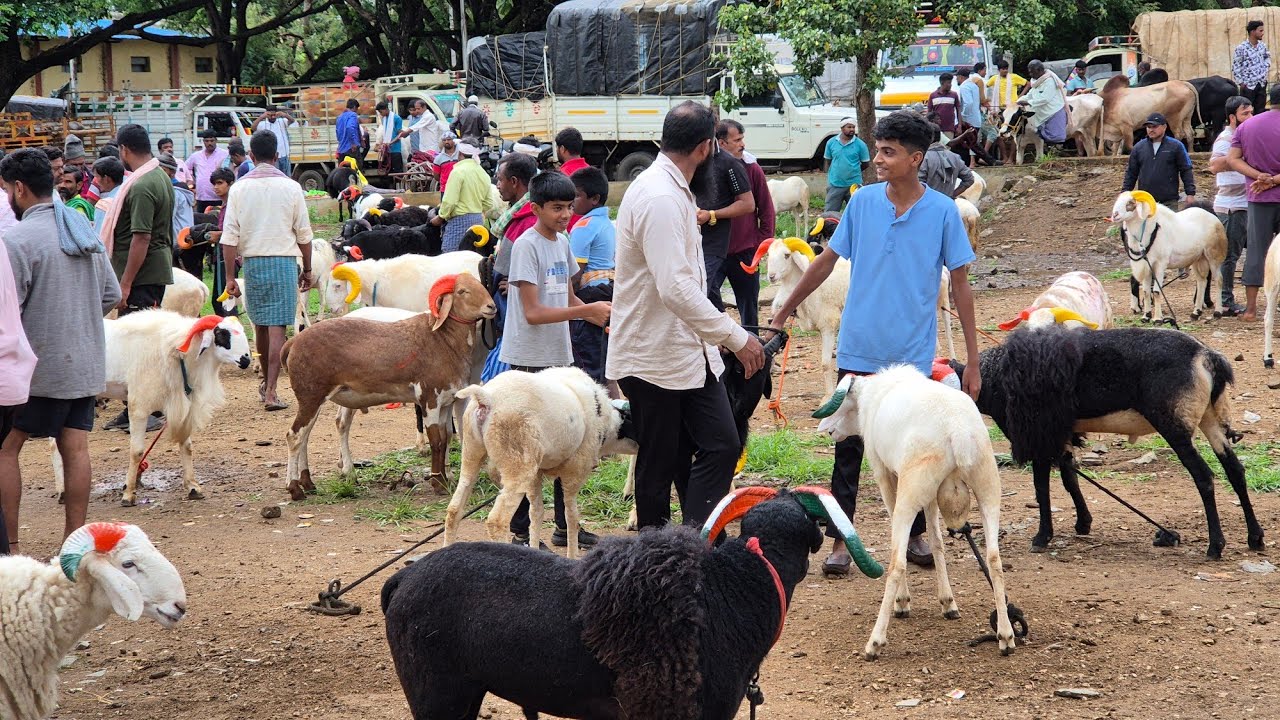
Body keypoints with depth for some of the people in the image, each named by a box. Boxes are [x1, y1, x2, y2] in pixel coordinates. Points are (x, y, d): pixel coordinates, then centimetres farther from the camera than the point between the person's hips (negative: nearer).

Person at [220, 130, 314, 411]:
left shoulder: (239, 189, 0)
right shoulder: (291, 187, -2)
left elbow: (229, 237, -3)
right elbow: (304, 234, 1)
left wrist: (230, 277, 1)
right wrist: (307, 270, 12)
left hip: (252, 261, 2)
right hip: (284, 261, -2)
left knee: (260, 324, 17)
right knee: (277, 327, -4)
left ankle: (266, 381, 35)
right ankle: (270, 391, -12)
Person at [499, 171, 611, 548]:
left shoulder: (562, 242, 10)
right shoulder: (527, 246, -14)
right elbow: (533, 312, -20)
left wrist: (600, 316, 1)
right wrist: (587, 310, -25)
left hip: (559, 358, 8)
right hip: (529, 360, -8)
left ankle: (566, 524, 23)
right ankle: (521, 531, 4)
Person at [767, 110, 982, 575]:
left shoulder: (942, 212, -6)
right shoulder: (863, 202, -2)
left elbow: (960, 284, -2)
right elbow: (827, 260, 10)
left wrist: (973, 359, -3)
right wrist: (784, 313, 14)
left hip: (913, 354, -1)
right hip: (859, 349, 1)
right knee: (848, 448, 4)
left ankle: (915, 535, 24)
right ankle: (840, 541, 11)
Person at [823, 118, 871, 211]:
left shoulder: (860, 144, -4)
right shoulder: (831, 142, 1)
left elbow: (866, 164, 3)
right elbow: (827, 161, 10)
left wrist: (852, 171, 4)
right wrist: (829, 176, 4)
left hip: (853, 185, -1)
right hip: (835, 185, 1)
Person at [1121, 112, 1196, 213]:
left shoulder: (1175, 146, 0)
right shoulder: (1139, 147, 9)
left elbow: (1186, 171, 0)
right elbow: (1131, 173, 14)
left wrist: (1190, 193, -5)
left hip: (1169, 202, -3)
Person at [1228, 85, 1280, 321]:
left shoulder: (1246, 126, 5)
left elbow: (1233, 159, 0)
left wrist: (1260, 176, -8)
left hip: (1258, 198, 3)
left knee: (1256, 250, 6)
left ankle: (1251, 307, 4)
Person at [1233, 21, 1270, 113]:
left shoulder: (1262, 45, 2)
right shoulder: (1241, 48, -18)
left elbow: (1267, 56, 22)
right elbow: (1235, 67, -12)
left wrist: (1267, 68, 7)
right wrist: (1241, 83, -11)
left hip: (1262, 84, 6)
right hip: (1248, 86, -6)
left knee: (1260, 111, 13)